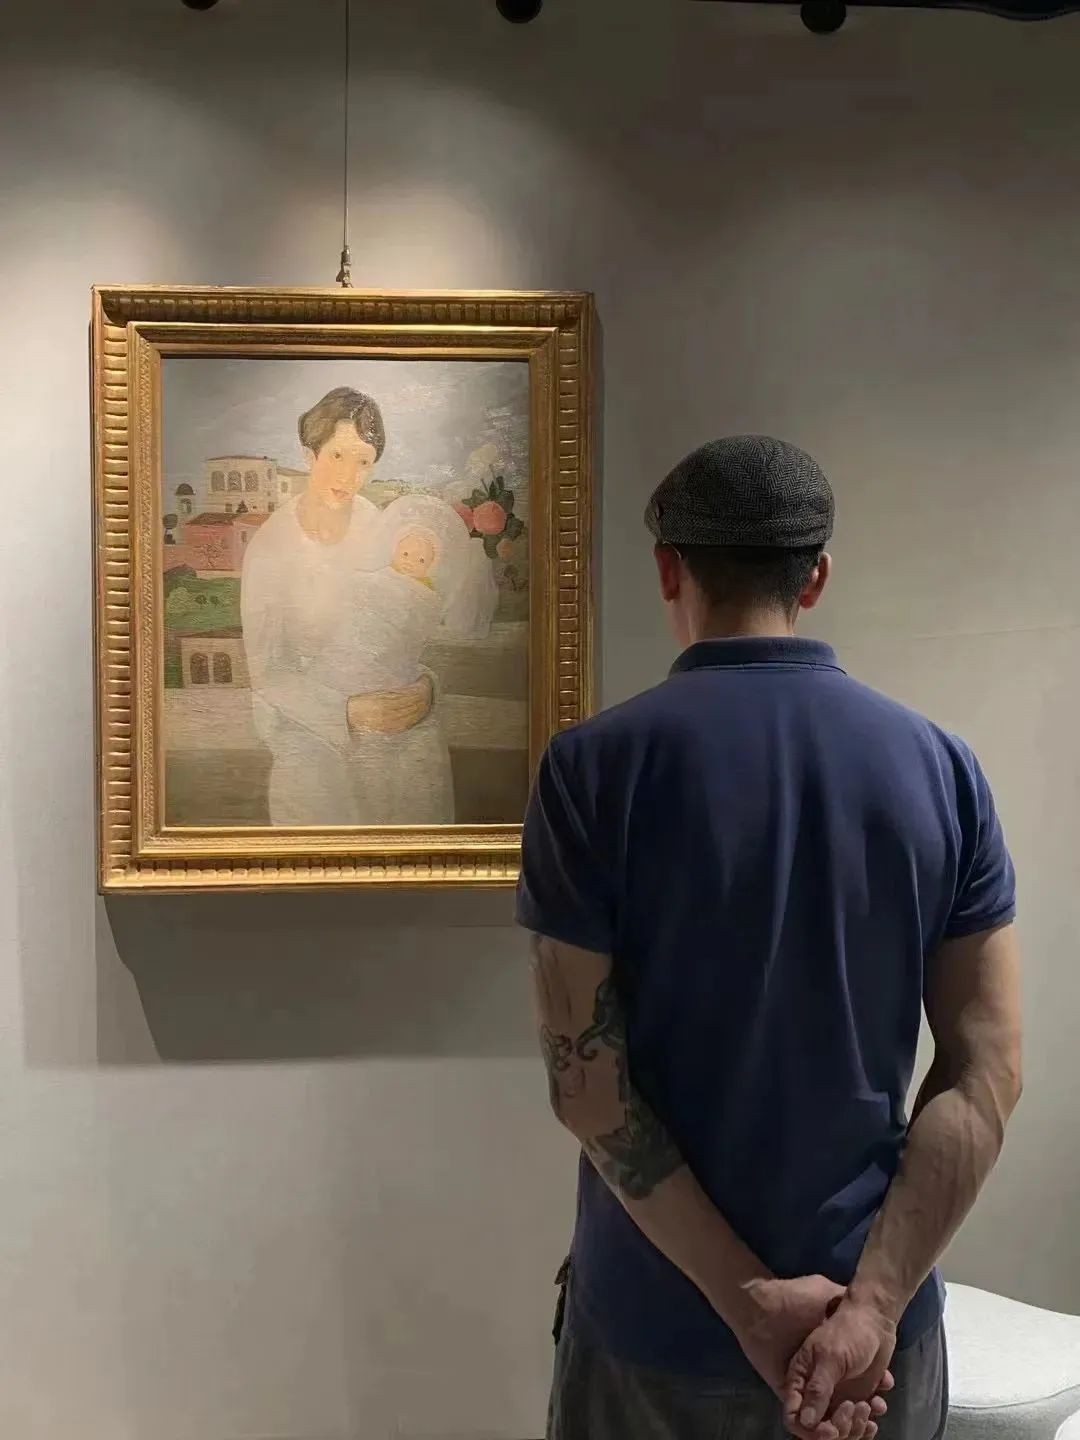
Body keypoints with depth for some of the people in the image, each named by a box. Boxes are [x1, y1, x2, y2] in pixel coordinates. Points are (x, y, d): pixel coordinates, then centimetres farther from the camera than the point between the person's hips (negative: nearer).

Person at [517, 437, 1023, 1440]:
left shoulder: (595, 765, -14)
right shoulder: (943, 767, -5)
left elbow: (585, 1078, -15)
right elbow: (986, 1071, -8)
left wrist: (746, 1297, -12)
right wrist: (874, 1301, -10)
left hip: (662, 1321, -2)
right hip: (875, 1322, 3)